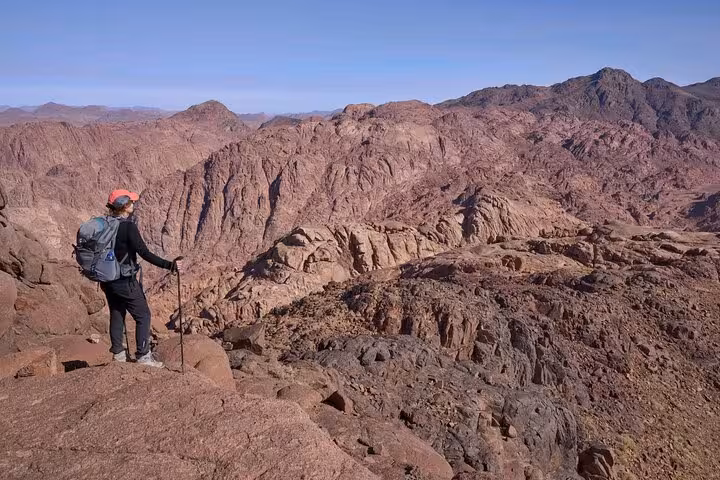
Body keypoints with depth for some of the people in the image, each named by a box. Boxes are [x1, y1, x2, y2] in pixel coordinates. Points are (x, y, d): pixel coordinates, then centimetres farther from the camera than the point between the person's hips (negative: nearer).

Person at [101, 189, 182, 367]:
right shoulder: (128, 226, -19)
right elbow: (145, 254, -25)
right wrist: (169, 265, -28)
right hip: (125, 281, -8)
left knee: (116, 314, 19)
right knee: (143, 315, 3)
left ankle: (118, 353, 28)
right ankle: (143, 356, 6)